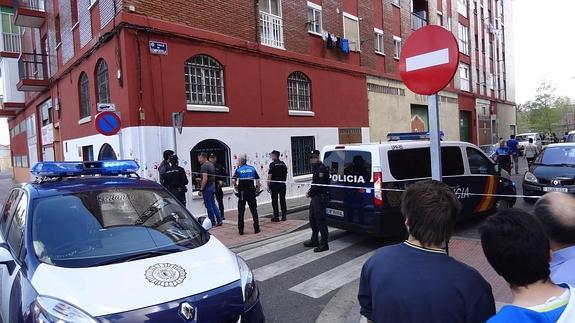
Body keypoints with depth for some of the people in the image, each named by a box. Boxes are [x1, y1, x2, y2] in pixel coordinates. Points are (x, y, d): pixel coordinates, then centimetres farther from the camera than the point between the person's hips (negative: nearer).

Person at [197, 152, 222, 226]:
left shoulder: (204, 166, -17)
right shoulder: (211, 165, 13)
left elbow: (205, 179, -24)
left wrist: (201, 190, -20)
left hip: (207, 187, -9)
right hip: (213, 186, 9)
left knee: (209, 205, 0)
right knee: (213, 204, 15)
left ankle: (213, 222, 7)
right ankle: (219, 220, 15)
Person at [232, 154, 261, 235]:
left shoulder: (238, 169, -4)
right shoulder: (252, 168, 4)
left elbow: (233, 180, -16)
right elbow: (257, 180, -1)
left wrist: (236, 187, 1)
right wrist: (257, 189, 9)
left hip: (242, 192, -2)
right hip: (251, 191, 2)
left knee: (241, 212, 7)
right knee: (254, 210, 9)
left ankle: (241, 230, 9)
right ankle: (256, 229, 10)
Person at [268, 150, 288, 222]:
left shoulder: (272, 164, -10)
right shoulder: (283, 163, 9)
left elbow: (270, 176, -13)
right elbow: (286, 174, 13)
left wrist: (268, 186, -10)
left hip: (274, 184, -6)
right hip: (282, 184, 6)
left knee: (274, 201, 2)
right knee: (282, 200, 10)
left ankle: (276, 216, 4)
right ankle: (284, 216, 12)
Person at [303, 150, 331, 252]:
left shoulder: (322, 169, -16)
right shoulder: (316, 168, 17)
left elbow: (319, 185, -21)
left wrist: (310, 193, -12)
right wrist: (310, 191, 5)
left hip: (320, 197, -11)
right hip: (315, 197, 11)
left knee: (320, 220, -6)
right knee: (313, 219, 18)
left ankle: (324, 244, 1)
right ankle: (314, 240, 31)